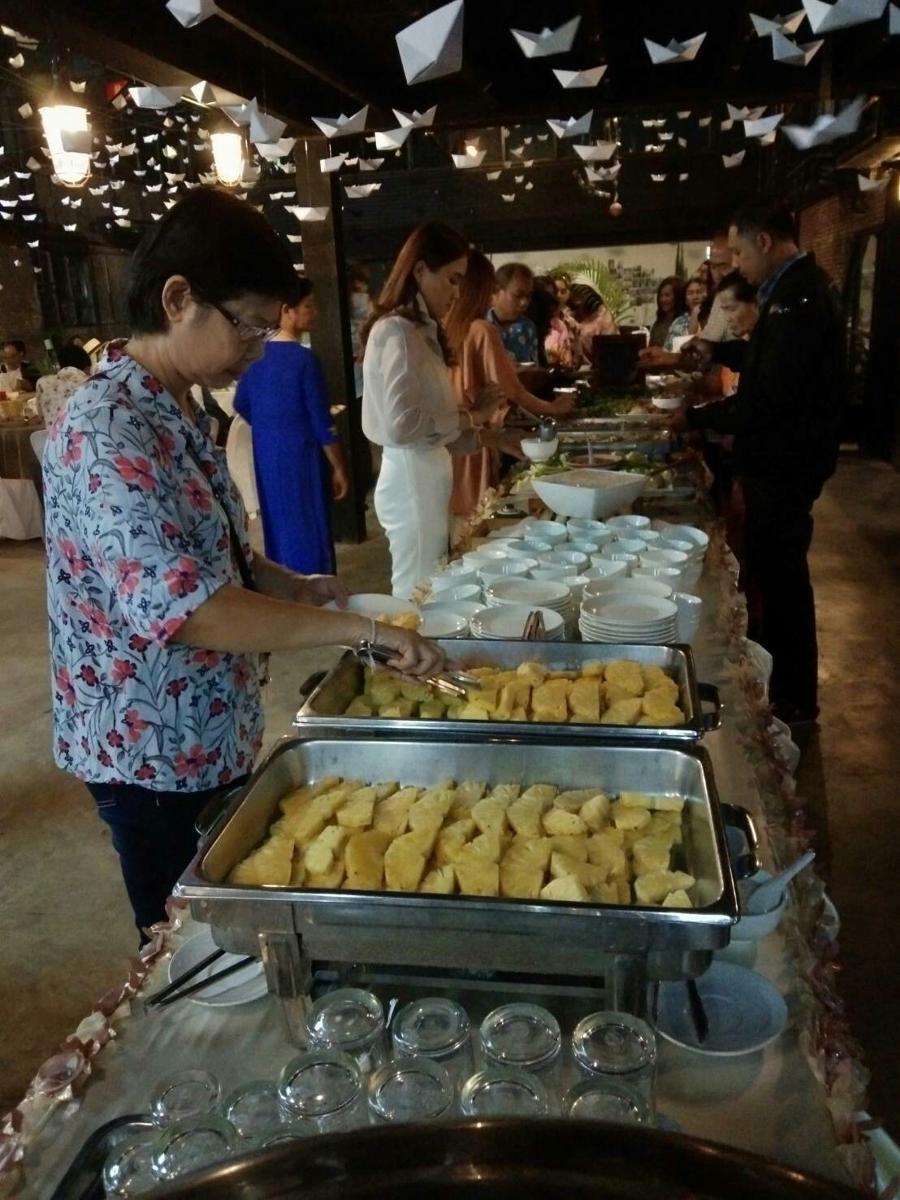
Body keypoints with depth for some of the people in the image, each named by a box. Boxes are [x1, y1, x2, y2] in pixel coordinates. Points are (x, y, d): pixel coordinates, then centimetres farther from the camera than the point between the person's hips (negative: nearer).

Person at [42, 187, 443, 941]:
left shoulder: (179, 412, 5)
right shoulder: (105, 429, -24)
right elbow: (171, 603, -35)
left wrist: (293, 586, 1)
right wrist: (358, 630, -33)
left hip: (214, 735, 9)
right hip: (155, 754, -9)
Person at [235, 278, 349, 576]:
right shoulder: (303, 359, -17)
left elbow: (241, 406, 15)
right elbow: (321, 422, -16)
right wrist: (339, 468, -7)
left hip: (266, 457, 7)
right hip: (301, 457, -7)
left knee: (278, 530, 17)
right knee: (309, 533, 4)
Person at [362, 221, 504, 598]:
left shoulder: (420, 331, 16)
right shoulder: (397, 331, -14)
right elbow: (402, 425, -24)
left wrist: (480, 429, 5)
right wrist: (469, 417, -13)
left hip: (427, 476, 10)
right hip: (411, 480, -10)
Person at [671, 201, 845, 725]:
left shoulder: (798, 297, -23)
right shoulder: (800, 286, 10)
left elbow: (767, 399, -26)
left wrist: (696, 417, -16)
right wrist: (719, 351, 17)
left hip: (784, 464, -10)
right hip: (782, 456, 10)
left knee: (780, 573, 1)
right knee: (774, 568, 19)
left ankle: (794, 701, 16)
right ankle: (775, 676, 35)